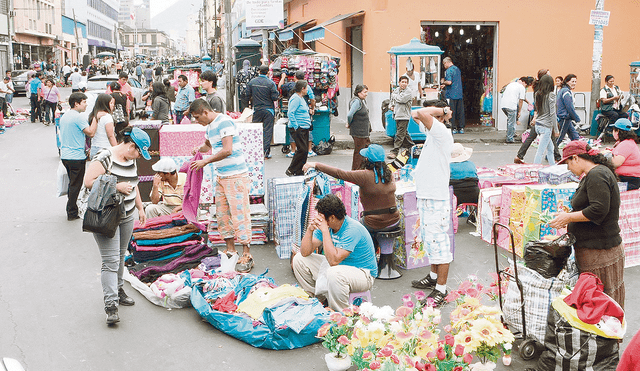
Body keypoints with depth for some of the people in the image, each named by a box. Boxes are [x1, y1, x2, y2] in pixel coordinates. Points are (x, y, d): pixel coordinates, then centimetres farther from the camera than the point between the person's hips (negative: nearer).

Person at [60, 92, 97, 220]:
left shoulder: (64, 116, 13)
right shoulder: (78, 117, -17)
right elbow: (91, 133, -20)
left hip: (65, 156, 9)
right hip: (77, 156, -9)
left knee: (72, 184, 20)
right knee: (75, 185, 0)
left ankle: (71, 210, 28)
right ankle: (72, 213, 6)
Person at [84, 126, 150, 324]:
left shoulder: (131, 160, 11)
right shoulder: (105, 158, -16)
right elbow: (88, 182, -22)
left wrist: (140, 208, 23)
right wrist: (116, 187, -21)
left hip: (127, 216, 8)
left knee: (120, 256, 17)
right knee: (110, 261, -11)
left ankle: (118, 289, 34)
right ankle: (111, 304, -10)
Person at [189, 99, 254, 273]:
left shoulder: (224, 122, -14)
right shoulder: (210, 127, 15)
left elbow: (227, 150, -23)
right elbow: (208, 144, 36)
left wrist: (206, 161, -15)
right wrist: (199, 149, 14)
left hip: (236, 176, -10)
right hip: (221, 177, 10)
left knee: (239, 213, -9)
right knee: (222, 213, 10)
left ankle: (247, 255, -5)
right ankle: (230, 250, 20)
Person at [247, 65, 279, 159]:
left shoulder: (252, 81, -2)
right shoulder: (271, 83, -12)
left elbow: (248, 95, 3)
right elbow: (275, 98, -13)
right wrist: (277, 94, 9)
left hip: (256, 109, 3)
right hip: (268, 110, -2)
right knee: (267, 130, 2)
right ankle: (266, 152, 2)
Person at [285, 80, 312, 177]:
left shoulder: (301, 98, 18)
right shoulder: (296, 98, -15)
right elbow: (290, 113, -22)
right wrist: (296, 127, -22)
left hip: (304, 129, 10)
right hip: (298, 129, -10)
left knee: (305, 150, 8)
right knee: (302, 150, -12)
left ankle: (299, 172, 13)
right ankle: (291, 171, -4)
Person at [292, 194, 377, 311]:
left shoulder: (353, 230, -28)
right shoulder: (325, 224, -6)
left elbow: (334, 260, -37)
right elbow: (305, 252, -5)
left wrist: (325, 231, -34)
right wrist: (310, 230, -21)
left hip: (362, 273, -8)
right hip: (338, 266, 8)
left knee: (334, 274, -41)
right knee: (299, 259, 3)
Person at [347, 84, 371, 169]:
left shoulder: (363, 100, 11)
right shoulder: (357, 101, -20)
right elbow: (349, 115, -27)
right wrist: (349, 124, -10)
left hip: (364, 132, 10)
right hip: (358, 132, -10)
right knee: (359, 152, -1)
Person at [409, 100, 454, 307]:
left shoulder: (442, 133, -16)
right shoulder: (432, 133, 12)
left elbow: (421, 113, -29)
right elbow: (416, 115, 24)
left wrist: (442, 110, -13)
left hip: (436, 199, -10)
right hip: (425, 196, 10)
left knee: (437, 241, -6)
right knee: (429, 239, 20)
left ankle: (441, 289, -1)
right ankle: (434, 277, 34)